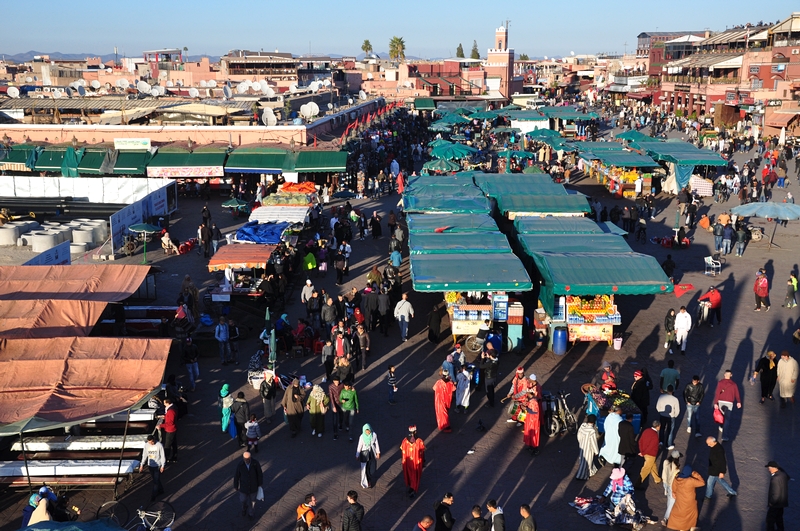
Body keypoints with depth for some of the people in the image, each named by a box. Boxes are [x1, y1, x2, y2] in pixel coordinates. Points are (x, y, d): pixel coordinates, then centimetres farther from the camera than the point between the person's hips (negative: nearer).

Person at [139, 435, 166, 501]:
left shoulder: (159, 445, -17)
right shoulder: (146, 445, -6)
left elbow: (162, 456, -11)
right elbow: (144, 455, 5)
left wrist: (162, 466, -10)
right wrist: (142, 465, 4)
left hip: (158, 465, -5)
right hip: (150, 465, 5)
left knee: (156, 481, -2)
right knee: (154, 480, 17)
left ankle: (153, 495, 8)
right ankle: (160, 490, 36)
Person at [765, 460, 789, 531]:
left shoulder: (775, 478, -29)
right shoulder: (783, 474, -3)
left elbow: (776, 493, -28)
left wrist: (772, 502, -14)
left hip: (776, 503, -9)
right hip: (782, 501, 9)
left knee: (770, 520, 2)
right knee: (779, 518, 23)